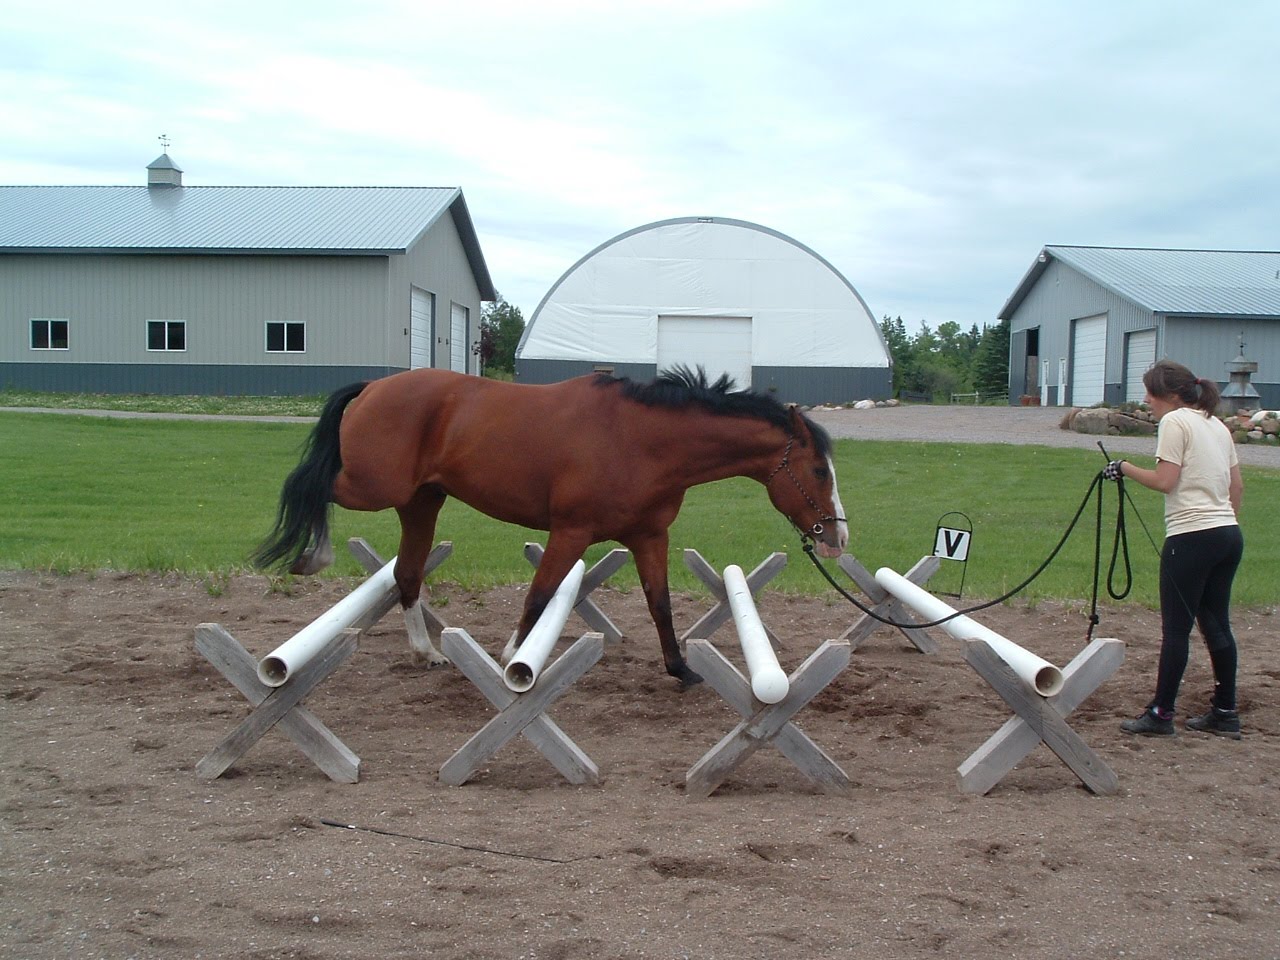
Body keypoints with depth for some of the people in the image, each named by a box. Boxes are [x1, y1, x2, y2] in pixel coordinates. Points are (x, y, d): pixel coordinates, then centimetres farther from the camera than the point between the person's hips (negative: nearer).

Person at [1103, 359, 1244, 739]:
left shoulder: (1175, 422, -7)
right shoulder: (1217, 425, 17)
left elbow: (1165, 481, -14)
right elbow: (1237, 485, 17)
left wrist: (1125, 468, -1)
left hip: (1192, 537, -8)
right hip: (1229, 535, 9)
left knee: (1176, 627, -3)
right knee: (1216, 623, 13)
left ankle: (1161, 714, 2)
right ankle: (1225, 713, 18)